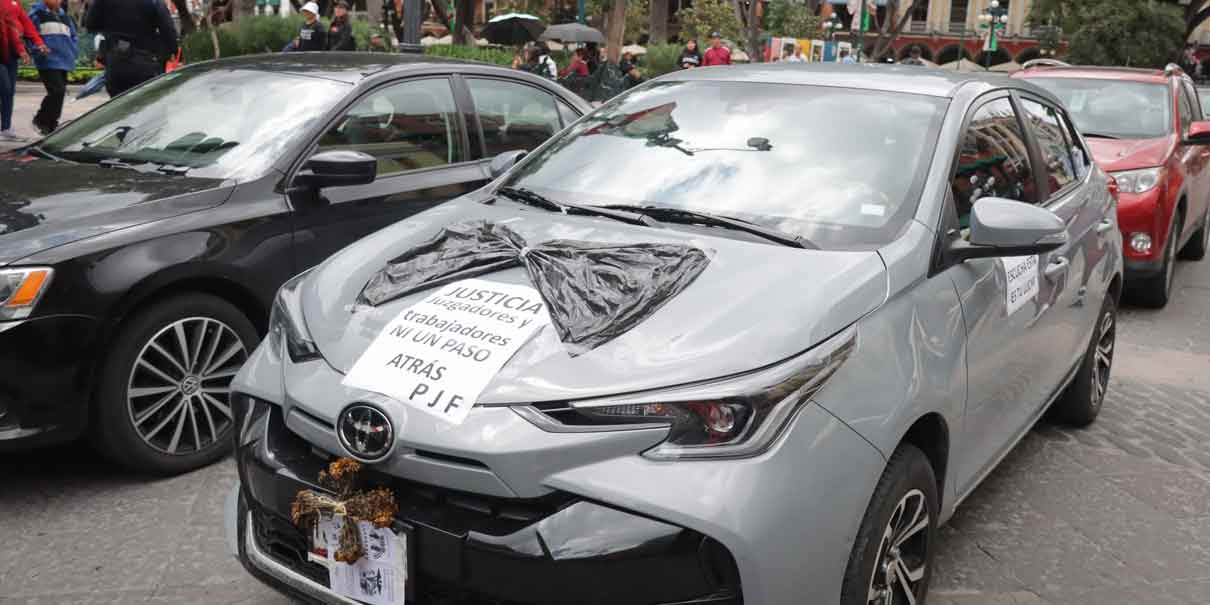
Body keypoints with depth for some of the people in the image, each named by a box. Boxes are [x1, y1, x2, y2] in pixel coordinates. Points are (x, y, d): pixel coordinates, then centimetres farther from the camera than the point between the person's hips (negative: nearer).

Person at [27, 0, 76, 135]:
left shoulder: (64, 15, 19)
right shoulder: (37, 12, 0)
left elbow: (73, 36, 26)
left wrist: (72, 53, 12)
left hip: (64, 62, 7)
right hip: (48, 61, -7)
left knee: (60, 91, 7)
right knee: (57, 91, -18)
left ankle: (51, 124, 16)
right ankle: (40, 120, -3)